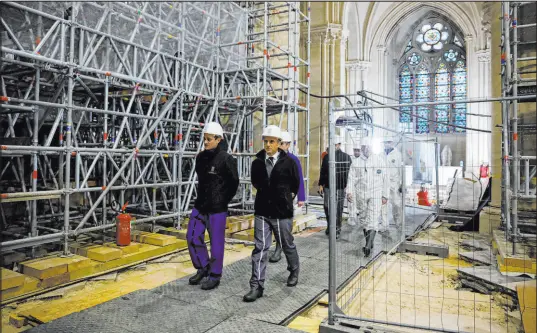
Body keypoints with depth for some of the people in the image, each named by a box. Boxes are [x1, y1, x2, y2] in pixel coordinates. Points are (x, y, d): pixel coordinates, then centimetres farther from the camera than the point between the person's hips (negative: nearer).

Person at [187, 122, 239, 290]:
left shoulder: (226, 159, -14)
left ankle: (215, 276, 20)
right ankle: (203, 267, 31)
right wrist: (201, 197, 14)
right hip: (200, 205, 7)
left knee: (216, 242, 3)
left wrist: (223, 201, -4)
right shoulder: (200, 157, 7)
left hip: (217, 208, -7)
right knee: (193, 237, 11)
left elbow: (234, 182, -9)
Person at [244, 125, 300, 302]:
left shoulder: (288, 162, -8)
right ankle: (257, 286, 4)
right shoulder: (257, 162, 0)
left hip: (282, 213, -2)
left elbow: (295, 185, 6)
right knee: (260, 248, -2)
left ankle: (294, 271, 42)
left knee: (288, 245, 16)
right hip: (262, 212, 2)